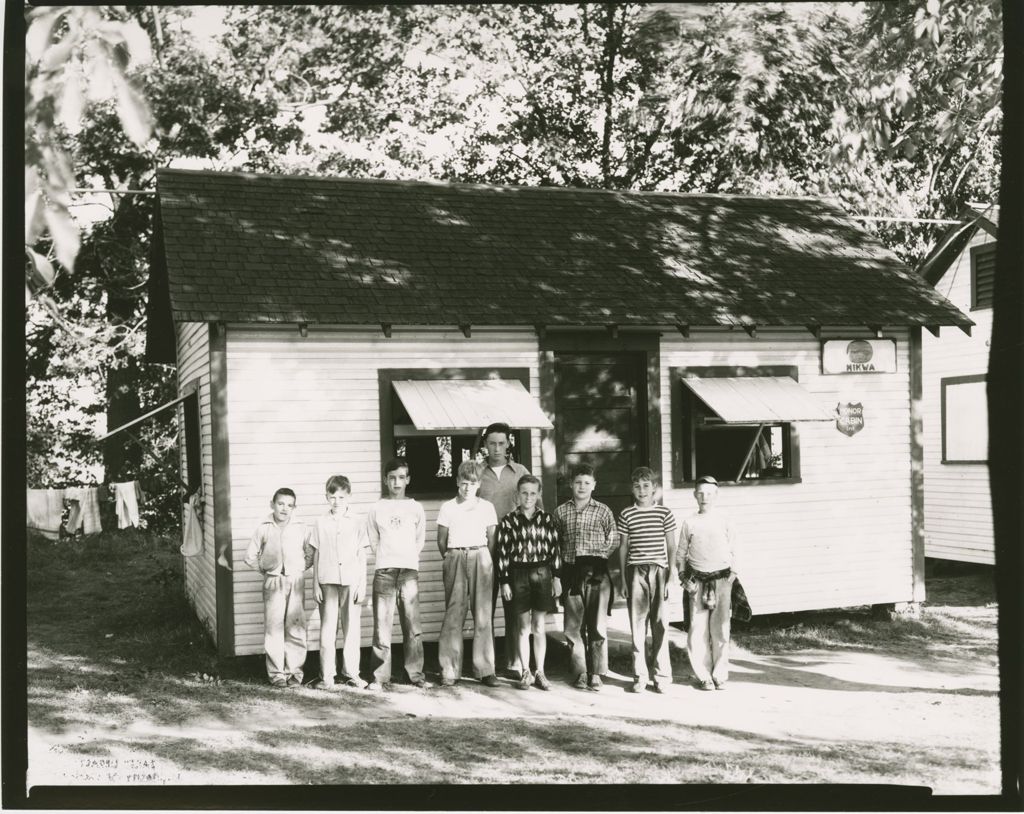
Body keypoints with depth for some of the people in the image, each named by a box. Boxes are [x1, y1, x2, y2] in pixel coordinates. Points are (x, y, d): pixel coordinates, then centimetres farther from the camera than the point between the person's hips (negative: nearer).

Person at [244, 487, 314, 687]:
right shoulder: (263, 529, 3)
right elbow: (250, 557, 9)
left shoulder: (302, 529, 3)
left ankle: (294, 671, 7)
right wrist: (265, 570, 5)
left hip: (296, 581, 0)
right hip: (273, 582, 0)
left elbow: (311, 555, 10)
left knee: (295, 627, -1)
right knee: (273, 627, -1)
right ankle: (276, 672, 6)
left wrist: (299, 568, 2)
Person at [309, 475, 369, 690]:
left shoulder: (357, 523, 4)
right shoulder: (320, 523, 5)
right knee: (327, 629, 0)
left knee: (351, 628, 5)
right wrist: (315, 584, 3)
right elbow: (316, 555, 7)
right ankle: (326, 676, 4)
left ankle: (351, 673, 15)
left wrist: (362, 585, 1)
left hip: (351, 582, 0)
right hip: (328, 582, 0)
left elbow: (362, 556, 6)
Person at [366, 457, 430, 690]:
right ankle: (381, 677, 1)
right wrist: (385, 558, 5)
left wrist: (407, 558, 5)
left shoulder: (415, 508, 8)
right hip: (384, 572, 0)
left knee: (412, 626, 0)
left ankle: (416, 674, 7)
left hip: (409, 571, 0)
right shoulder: (377, 508, 7)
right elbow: (373, 541, 11)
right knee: (381, 625, -3)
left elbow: (420, 540, 12)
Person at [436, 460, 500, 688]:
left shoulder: (486, 507, 9)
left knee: (483, 615, -1)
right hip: (455, 558, 0)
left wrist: (488, 562, 6)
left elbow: (492, 539, 10)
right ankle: (450, 671, 1)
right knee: (453, 614, -2)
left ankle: (485, 670, 3)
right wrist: (449, 559, 9)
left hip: (480, 558, 1)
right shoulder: (447, 507, 8)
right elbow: (441, 540, 11)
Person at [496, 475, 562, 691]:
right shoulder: (508, 521, -1)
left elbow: (555, 549, 6)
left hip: (542, 573, 1)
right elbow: (502, 553, -1)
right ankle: (526, 673, 15)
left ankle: (540, 672, 15)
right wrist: (504, 582, -4)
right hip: (518, 574, -1)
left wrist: (556, 577, 2)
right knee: (523, 627, 6)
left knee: (540, 628, 6)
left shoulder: (547, 519, 3)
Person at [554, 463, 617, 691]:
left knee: (598, 624, -2)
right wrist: (558, 570, 2)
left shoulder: (603, 511, 6)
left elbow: (612, 543, 8)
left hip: (597, 572, -1)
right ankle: (579, 672, 10)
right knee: (574, 625, 2)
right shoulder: (561, 512, 9)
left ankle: (596, 673, 5)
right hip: (571, 573, 1)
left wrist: (598, 558, -1)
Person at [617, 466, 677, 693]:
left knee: (660, 624, 1)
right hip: (635, 572, 1)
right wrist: (623, 578, 6)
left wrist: (671, 575, -1)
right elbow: (623, 547, 10)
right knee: (637, 624, 2)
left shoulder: (664, 513, 4)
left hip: (659, 572, -1)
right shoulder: (626, 514, 6)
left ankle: (662, 676, 10)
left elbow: (671, 547, 6)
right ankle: (640, 676, 10)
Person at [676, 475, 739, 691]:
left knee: (720, 630, -1)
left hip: (721, 579, -1)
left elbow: (733, 552, 9)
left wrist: (732, 576, 1)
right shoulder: (689, 522, 6)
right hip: (697, 581, 1)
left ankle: (720, 676, 9)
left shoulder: (725, 520, 5)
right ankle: (703, 676, 8)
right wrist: (684, 578, 3)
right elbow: (680, 553, 12)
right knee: (698, 630, -1)